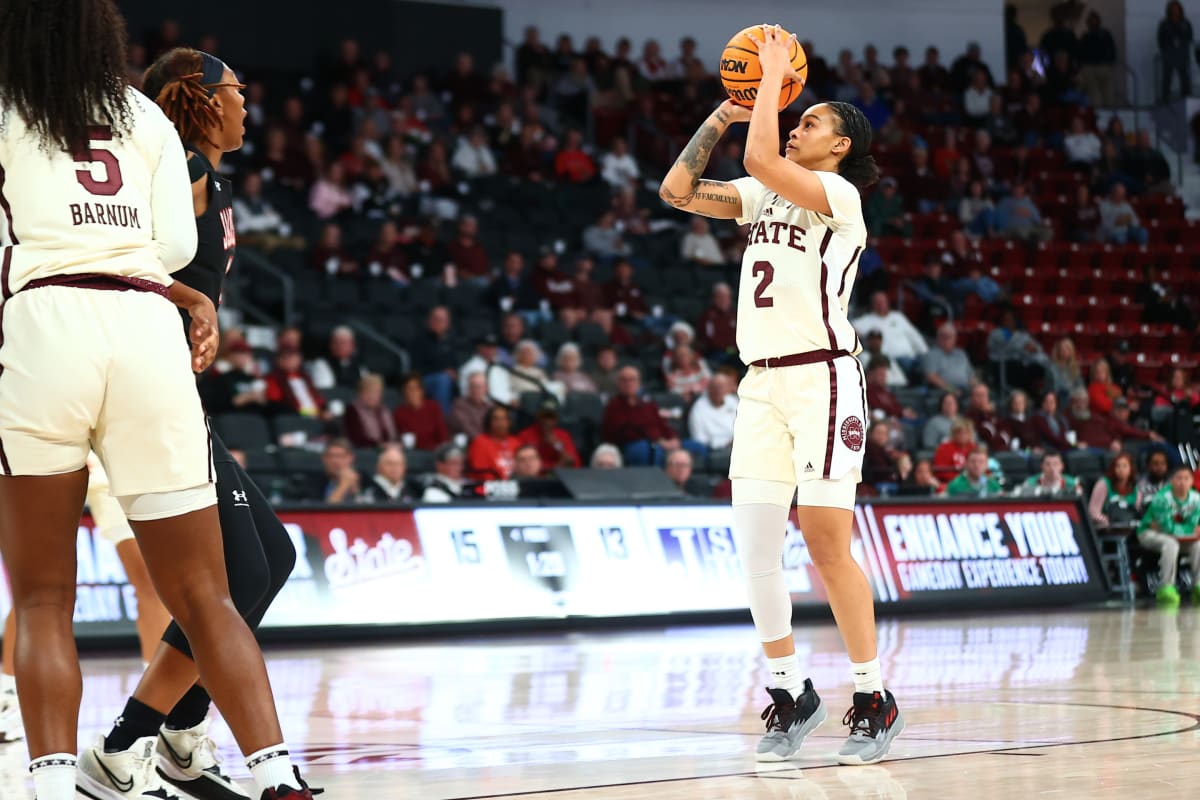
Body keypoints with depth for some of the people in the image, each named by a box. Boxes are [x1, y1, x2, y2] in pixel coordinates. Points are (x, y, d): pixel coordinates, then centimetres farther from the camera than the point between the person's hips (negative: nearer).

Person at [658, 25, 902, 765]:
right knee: (755, 545, 2)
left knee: (827, 544, -7)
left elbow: (761, 160, -21)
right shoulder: (766, 196, 17)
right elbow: (678, 190, 15)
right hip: (763, 382, 7)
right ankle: (791, 692, 14)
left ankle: (876, 702, 1)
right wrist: (724, 113, 12)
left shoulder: (839, 194, -5)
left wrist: (774, 75, -9)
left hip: (823, 377, -7)